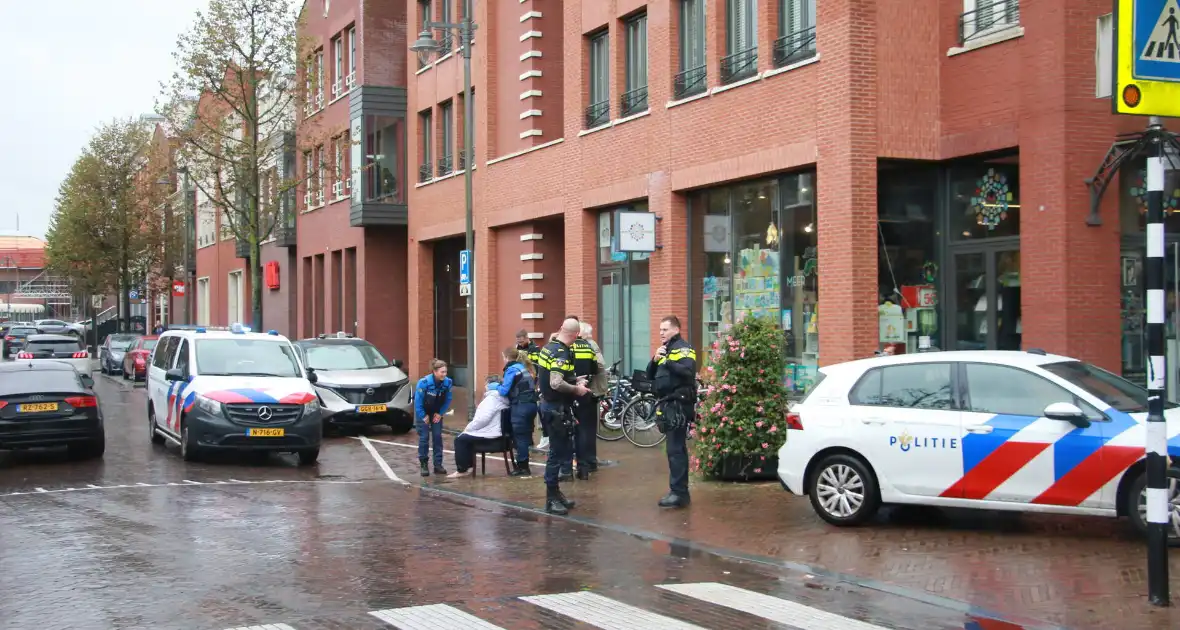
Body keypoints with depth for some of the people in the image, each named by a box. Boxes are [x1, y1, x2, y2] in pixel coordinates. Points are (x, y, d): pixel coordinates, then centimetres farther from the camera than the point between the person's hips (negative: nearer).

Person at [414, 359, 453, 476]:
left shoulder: (447, 382, -20)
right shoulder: (424, 383, -30)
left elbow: (447, 400, -6)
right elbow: (418, 401, -22)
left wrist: (440, 413, -8)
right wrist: (423, 416, -16)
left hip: (436, 412, 3)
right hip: (423, 412, -3)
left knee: (437, 437, 0)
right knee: (424, 437, -6)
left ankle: (438, 465, 6)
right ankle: (423, 465, 2)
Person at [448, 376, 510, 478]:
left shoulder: (492, 398, -16)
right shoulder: (500, 398, 15)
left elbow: (482, 419, -25)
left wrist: (468, 428, -11)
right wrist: (469, 428, 14)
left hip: (489, 435, -10)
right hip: (494, 432, 10)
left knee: (460, 440, -1)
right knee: (466, 437, 24)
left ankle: (462, 470, 1)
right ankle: (469, 466, 21)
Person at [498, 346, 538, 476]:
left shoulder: (511, 369, -7)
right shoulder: (524, 367, 18)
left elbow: (504, 391, -11)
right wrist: (502, 384, 20)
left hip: (521, 406, -8)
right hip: (531, 404, 8)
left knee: (520, 437, -2)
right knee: (525, 436, 12)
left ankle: (523, 468, 0)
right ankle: (522, 465, 17)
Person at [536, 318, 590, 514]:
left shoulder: (548, 347, 9)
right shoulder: (561, 353, -21)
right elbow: (556, 384, -31)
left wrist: (573, 380, 21)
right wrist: (576, 389, -15)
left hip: (548, 403, 10)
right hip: (557, 408, -10)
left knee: (561, 450, 17)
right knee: (557, 453, -3)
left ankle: (555, 493, 23)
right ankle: (551, 500, 3)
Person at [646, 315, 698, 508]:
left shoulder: (683, 348, -8)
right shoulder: (664, 350, 20)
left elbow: (688, 372, -25)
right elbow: (650, 375, 15)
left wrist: (667, 361, -31)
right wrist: (655, 360, -4)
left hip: (679, 405, -9)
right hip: (667, 405, 9)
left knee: (675, 449, -12)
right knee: (676, 448, 12)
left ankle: (678, 492, -12)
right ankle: (679, 490, 18)